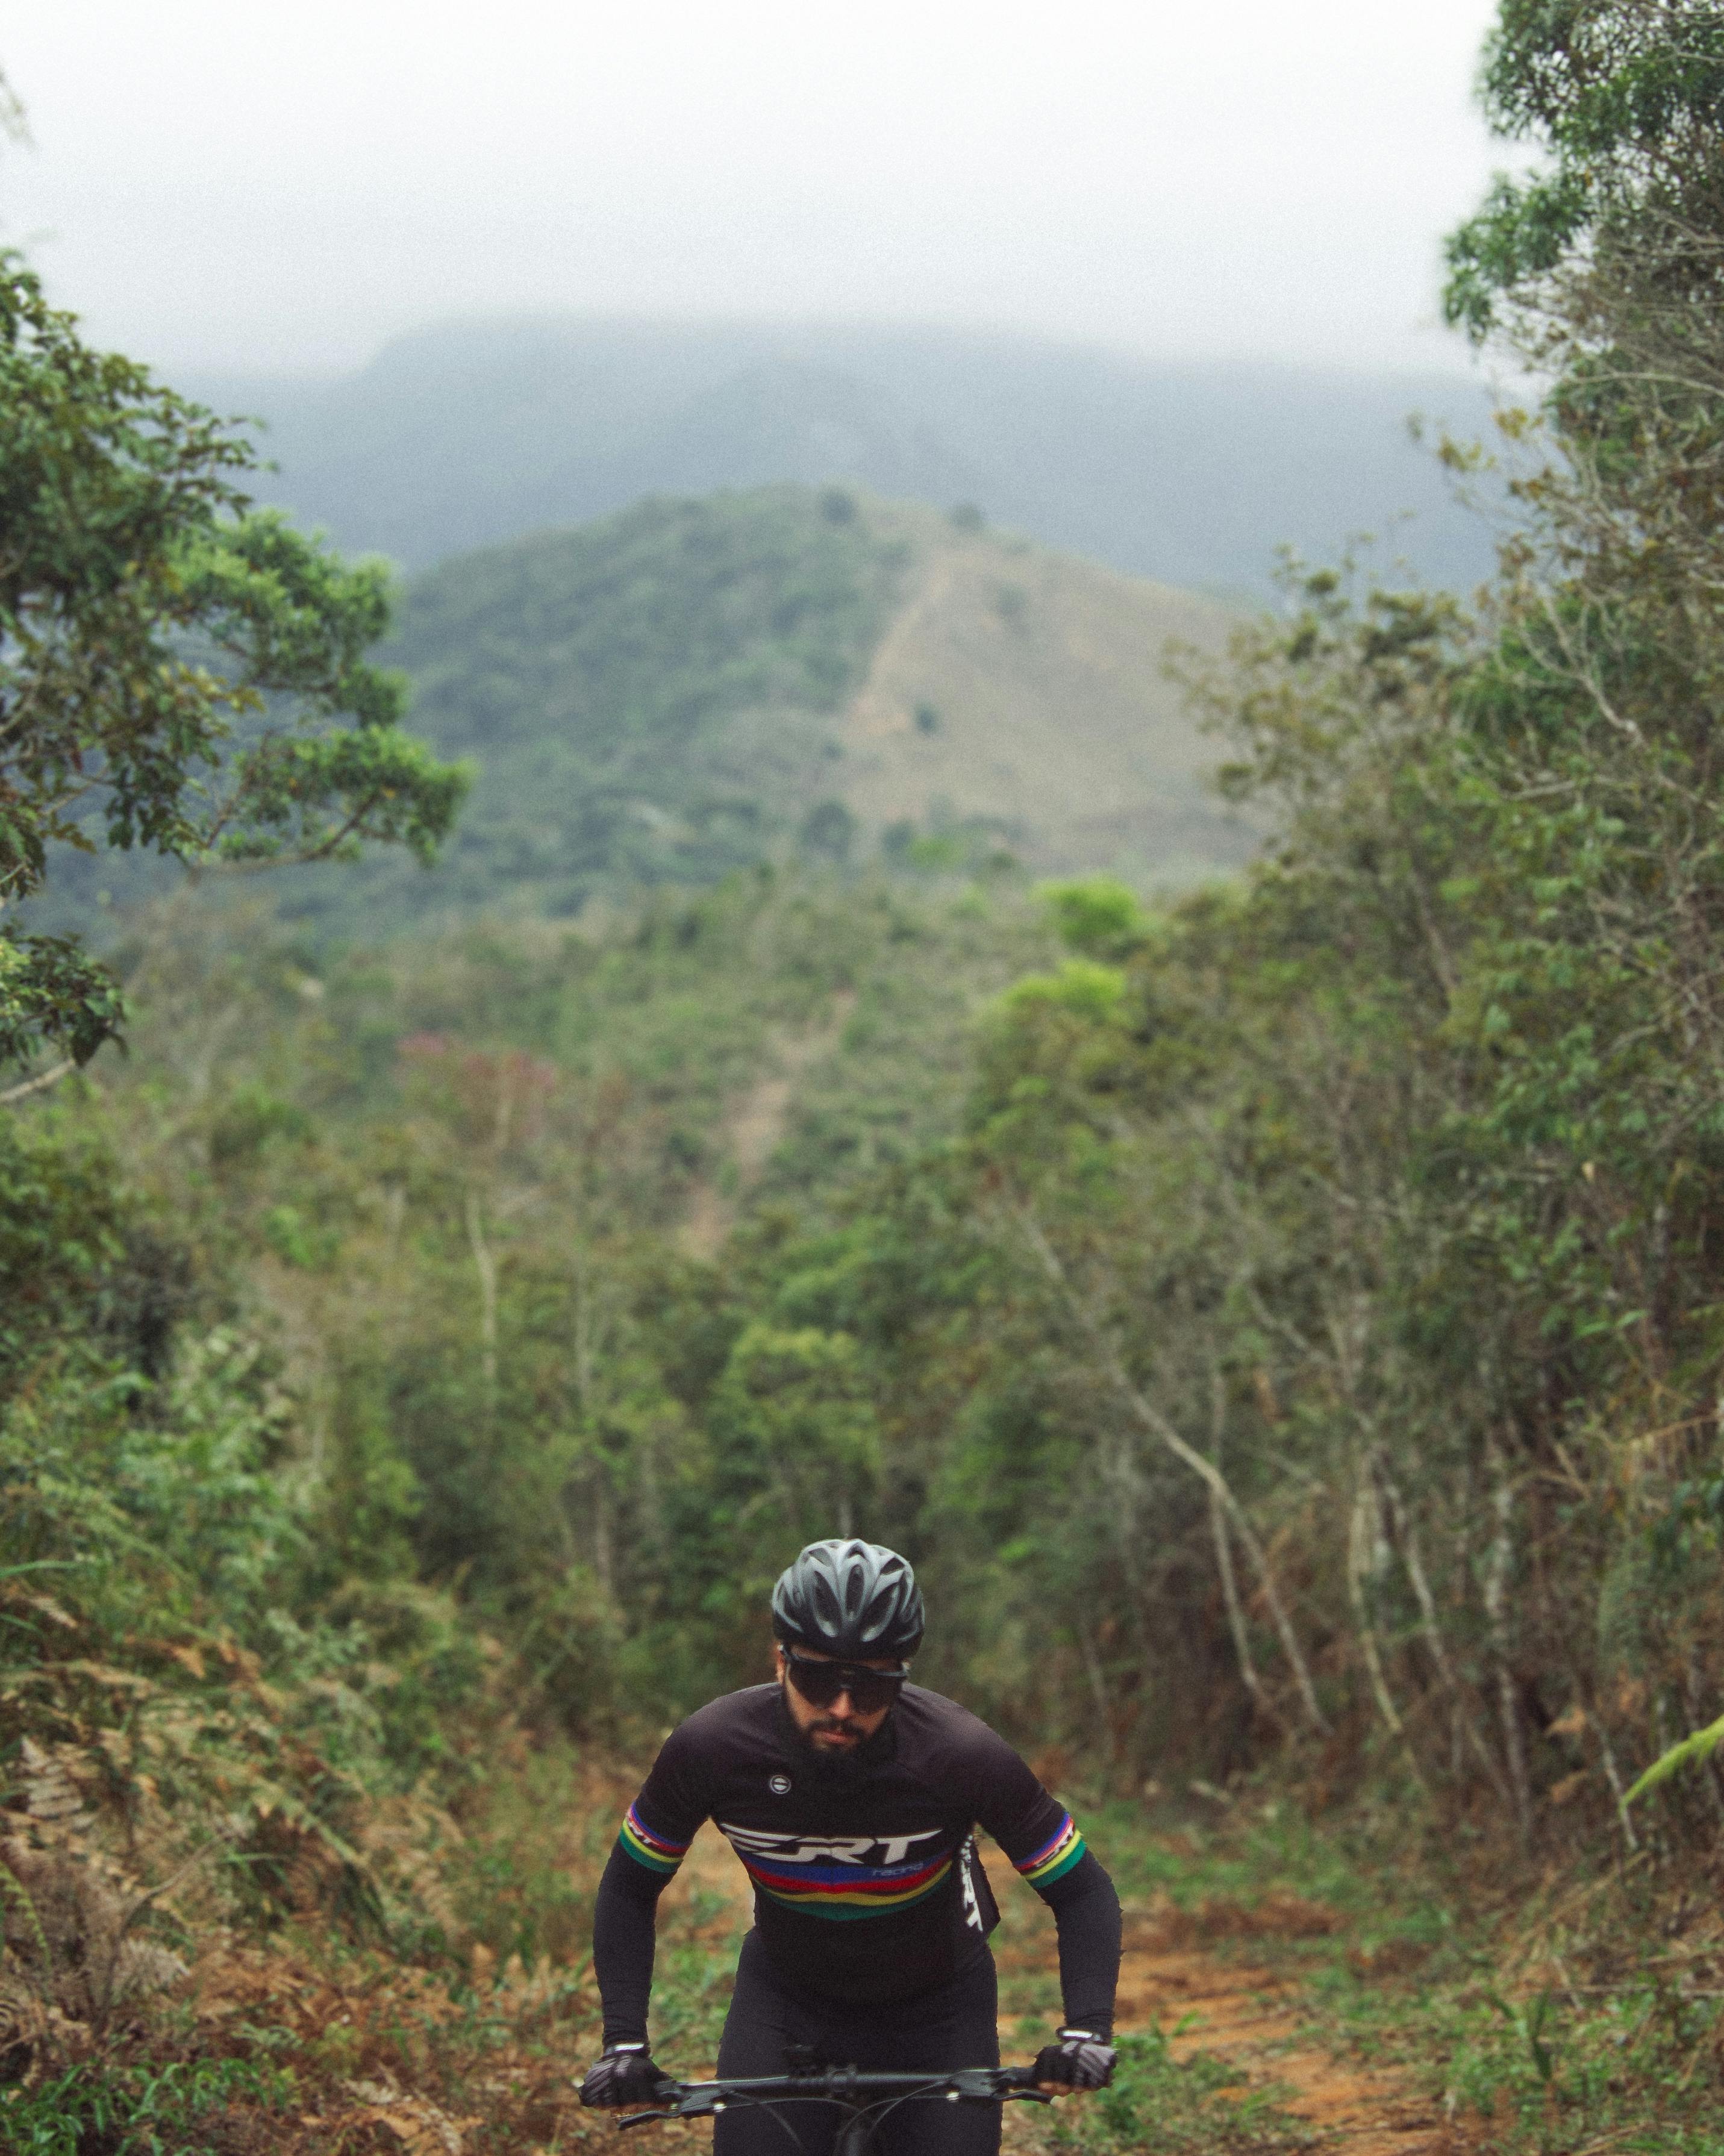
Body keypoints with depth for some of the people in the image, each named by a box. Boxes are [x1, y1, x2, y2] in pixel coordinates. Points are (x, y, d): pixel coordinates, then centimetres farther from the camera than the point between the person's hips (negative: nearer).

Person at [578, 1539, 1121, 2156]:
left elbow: (1081, 1890, -16)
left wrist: (1086, 2031, -30)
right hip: (786, 1995, 1)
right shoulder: (711, 1747, -25)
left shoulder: (963, 1754, -28)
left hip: (937, 2003, 0)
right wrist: (623, 2042, -18)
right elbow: (629, 1888, -8)